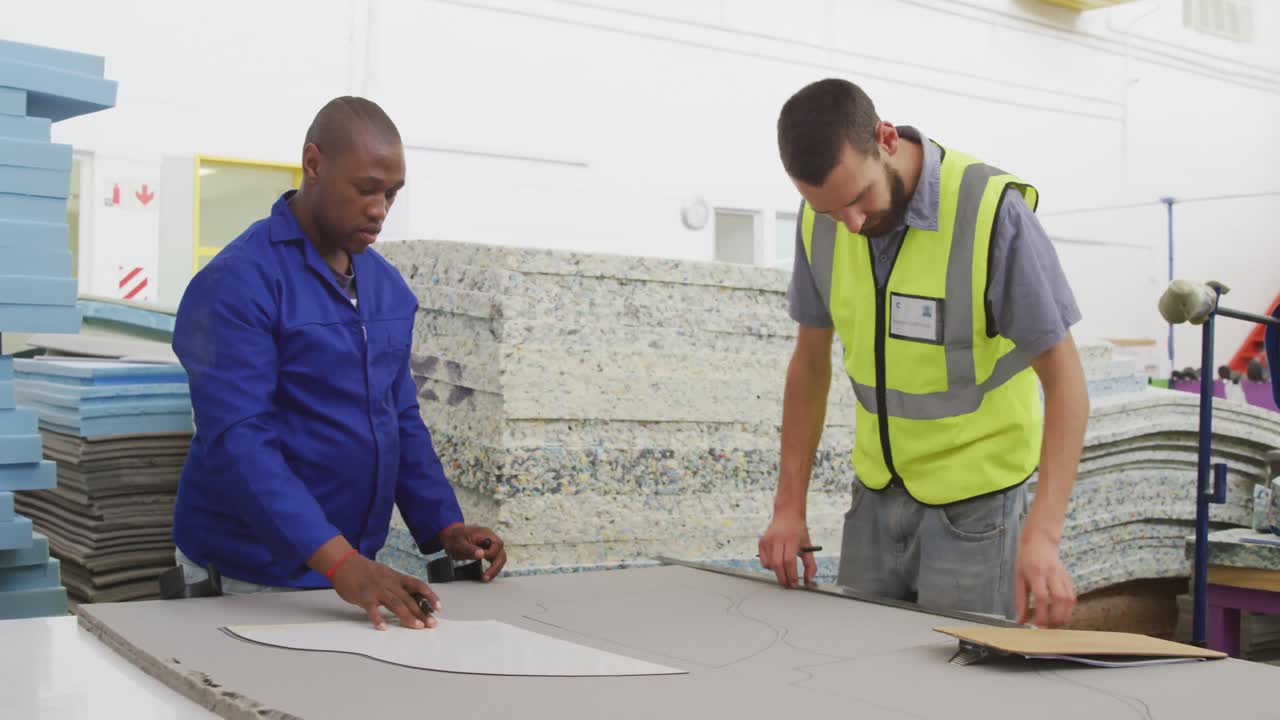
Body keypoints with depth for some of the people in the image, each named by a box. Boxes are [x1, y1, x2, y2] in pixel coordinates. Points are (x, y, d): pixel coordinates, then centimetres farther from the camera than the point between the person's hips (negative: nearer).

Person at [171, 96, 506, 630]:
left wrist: (444, 527, 1)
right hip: (253, 580, -6)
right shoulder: (236, 285, -15)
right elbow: (238, 440, -24)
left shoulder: (387, 285, 7)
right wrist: (338, 560, -32)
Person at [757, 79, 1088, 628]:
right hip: (876, 490, 5)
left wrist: (1042, 533, -30)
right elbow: (811, 360, 5)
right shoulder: (821, 218, -6)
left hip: (973, 497, -5)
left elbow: (1064, 381, -19)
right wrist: (789, 506, 0)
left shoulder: (992, 211, -22)